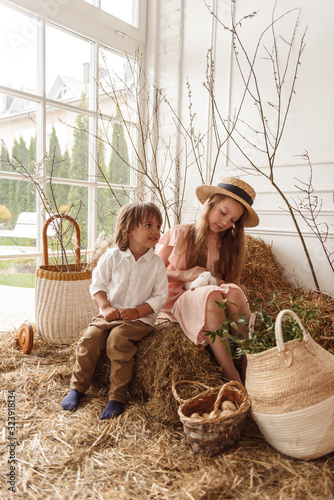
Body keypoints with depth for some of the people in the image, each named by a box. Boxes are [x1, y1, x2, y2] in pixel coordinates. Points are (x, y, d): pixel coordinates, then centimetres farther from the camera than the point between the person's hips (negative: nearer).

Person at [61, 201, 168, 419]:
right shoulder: (112, 257, -1)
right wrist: (106, 307, -10)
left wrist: (137, 311, -15)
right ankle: (78, 387, 4)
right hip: (110, 313, 3)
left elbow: (160, 296, -3)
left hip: (140, 318, -2)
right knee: (90, 338, -17)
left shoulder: (156, 263, -3)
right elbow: (98, 284, 4)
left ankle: (118, 397, -15)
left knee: (118, 339, -27)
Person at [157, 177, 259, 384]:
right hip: (179, 299, -3)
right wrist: (183, 275, -13)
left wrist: (218, 281, -15)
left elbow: (230, 281, 8)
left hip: (215, 294, 3)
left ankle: (249, 371, -32)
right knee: (212, 295, -36)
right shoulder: (179, 235, 1)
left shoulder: (229, 243, 11)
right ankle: (231, 377, -36)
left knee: (234, 293, -32)